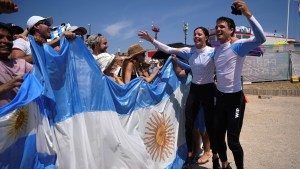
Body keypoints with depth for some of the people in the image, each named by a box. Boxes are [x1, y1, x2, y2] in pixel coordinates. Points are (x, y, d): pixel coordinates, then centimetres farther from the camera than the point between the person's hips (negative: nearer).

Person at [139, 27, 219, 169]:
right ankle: (190, 155, 27)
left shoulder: (213, 52, -10)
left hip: (208, 89, -4)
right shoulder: (189, 51, -1)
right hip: (194, 89, 4)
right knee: (188, 123, 7)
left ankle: (215, 156, 24)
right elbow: (168, 50, -4)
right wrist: (151, 40, -10)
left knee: (209, 124, 3)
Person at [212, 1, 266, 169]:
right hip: (220, 97, 7)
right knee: (218, 136, 18)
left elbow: (261, 38, -32)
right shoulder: (216, 50, 8)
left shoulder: (238, 46, -14)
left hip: (235, 98, -7)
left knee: (233, 141, -1)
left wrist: (248, 14, -40)